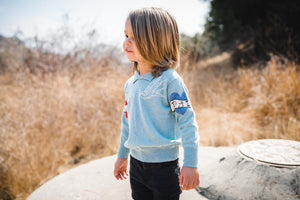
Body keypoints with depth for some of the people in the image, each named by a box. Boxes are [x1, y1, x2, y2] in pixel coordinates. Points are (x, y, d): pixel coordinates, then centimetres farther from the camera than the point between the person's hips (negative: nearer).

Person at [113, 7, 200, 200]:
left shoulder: (170, 80, -16)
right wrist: (122, 155, 21)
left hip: (164, 165, -6)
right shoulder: (130, 83, 4)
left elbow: (187, 122, -17)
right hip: (136, 163, 6)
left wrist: (190, 163, -18)